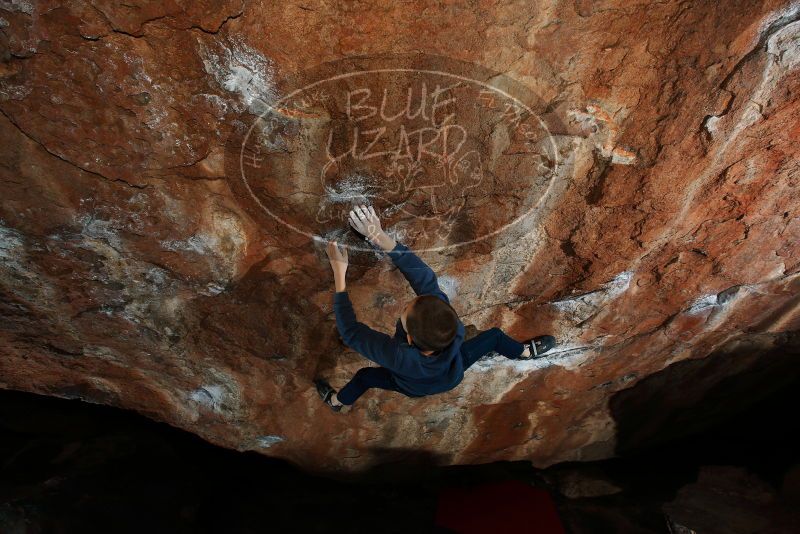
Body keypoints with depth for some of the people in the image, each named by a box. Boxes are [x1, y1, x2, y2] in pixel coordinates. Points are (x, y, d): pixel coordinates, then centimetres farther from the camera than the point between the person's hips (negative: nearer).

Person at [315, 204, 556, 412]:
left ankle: (338, 401, 50)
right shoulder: (454, 328, -46)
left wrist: (339, 277, -35)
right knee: (494, 336, 19)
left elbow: (351, 332, -35)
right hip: (453, 377, 1)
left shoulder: (397, 356, -50)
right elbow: (425, 277, -45)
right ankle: (525, 352, 46)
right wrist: (384, 240, -52)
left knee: (364, 375, 22)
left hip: (416, 388, -1)